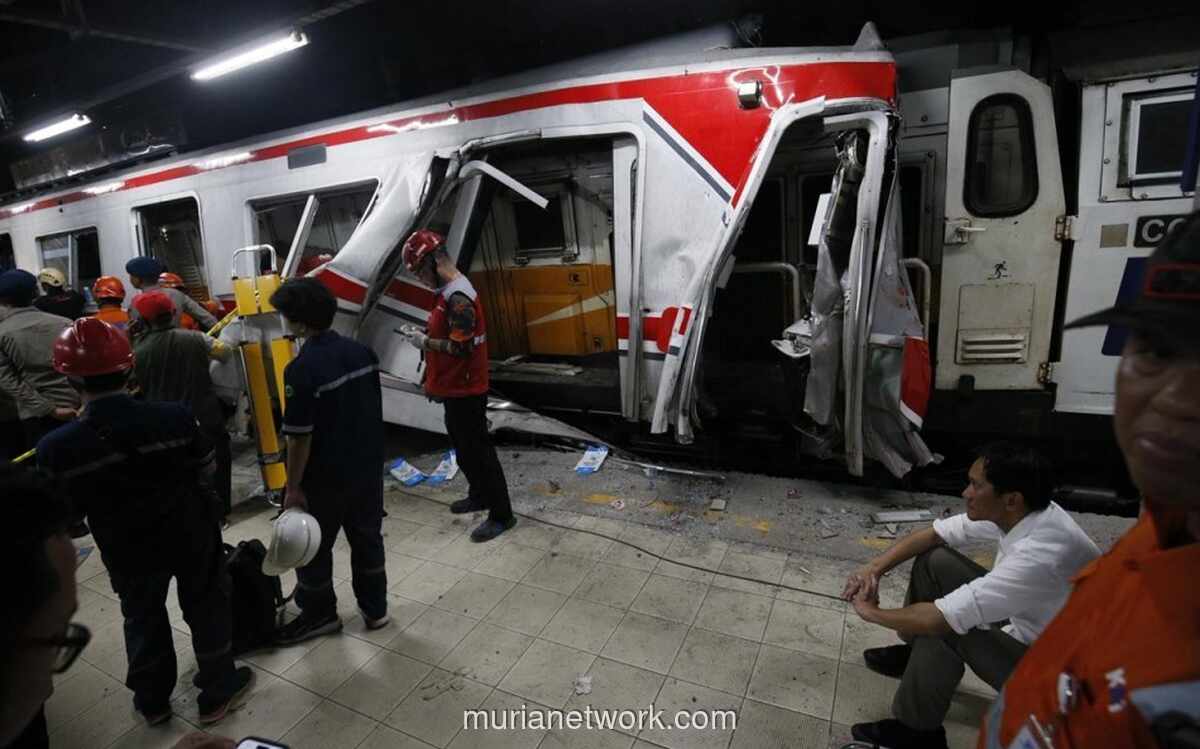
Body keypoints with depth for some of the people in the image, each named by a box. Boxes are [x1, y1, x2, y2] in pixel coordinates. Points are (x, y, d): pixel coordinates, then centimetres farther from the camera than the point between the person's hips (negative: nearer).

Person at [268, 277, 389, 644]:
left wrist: (293, 487, -10)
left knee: (312, 547, 15)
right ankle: (375, 608, 31)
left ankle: (320, 614, 32)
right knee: (367, 537, 18)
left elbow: (300, 436, -20)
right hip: (368, 466, 7)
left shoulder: (301, 369, -22)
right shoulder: (362, 352, -1)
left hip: (326, 476, -6)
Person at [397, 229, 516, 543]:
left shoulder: (458, 297, -22)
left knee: (477, 450, -3)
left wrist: (425, 342, -15)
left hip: (465, 391, -10)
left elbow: (461, 346, -27)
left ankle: (501, 514, 8)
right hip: (457, 388, 10)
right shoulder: (450, 291, 11)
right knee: (463, 446, 22)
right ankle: (479, 496, 39)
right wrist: (424, 332, 5)